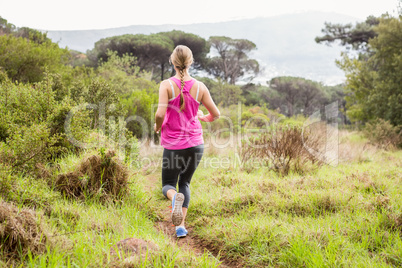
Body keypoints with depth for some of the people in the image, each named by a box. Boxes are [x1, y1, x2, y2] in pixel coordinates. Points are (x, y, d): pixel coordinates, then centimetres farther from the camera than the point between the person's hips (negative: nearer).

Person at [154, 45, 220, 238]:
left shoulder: (166, 85, -11)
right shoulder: (200, 87, -3)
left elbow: (160, 114, -20)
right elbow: (215, 114, 2)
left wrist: (157, 127, 1)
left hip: (173, 144, -2)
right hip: (195, 143, 2)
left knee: (168, 185, 15)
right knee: (185, 182, 20)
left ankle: (175, 197, -22)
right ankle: (181, 226, 10)